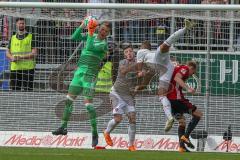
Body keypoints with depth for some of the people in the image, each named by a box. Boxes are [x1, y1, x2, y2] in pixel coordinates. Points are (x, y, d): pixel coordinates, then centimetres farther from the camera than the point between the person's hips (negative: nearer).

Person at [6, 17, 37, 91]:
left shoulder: (31, 37, 5)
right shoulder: (13, 38, 16)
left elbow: (34, 53, -4)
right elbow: (8, 53, 14)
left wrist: (21, 57, -15)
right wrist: (12, 58, -10)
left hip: (28, 68, -3)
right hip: (14, 68, 3)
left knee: (28, 90, -8)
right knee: (15, 90, 1)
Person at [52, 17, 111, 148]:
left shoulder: (103, 44, -7)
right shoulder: (92, 36, 12)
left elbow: (89, 48, -21)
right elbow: (75, 37, 10)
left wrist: (90, 33, -16)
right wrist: (82, 26, -1)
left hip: (90, 74, -7)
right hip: (80, 71, 7)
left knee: (88, 103, -13)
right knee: (69, 99, 8)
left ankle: (95, 133, -6)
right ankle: (64, 127, 19)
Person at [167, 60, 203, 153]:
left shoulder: (177, 68, 26)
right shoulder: (185, 69, -2)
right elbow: (177, 78, -22)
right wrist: (188, 88, -31)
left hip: (168, 99, 9)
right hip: (176, 98, -9)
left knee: (182, 122, 19)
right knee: (198, 114, -3)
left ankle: (182, 146, 9)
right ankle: (186, 136, -13)